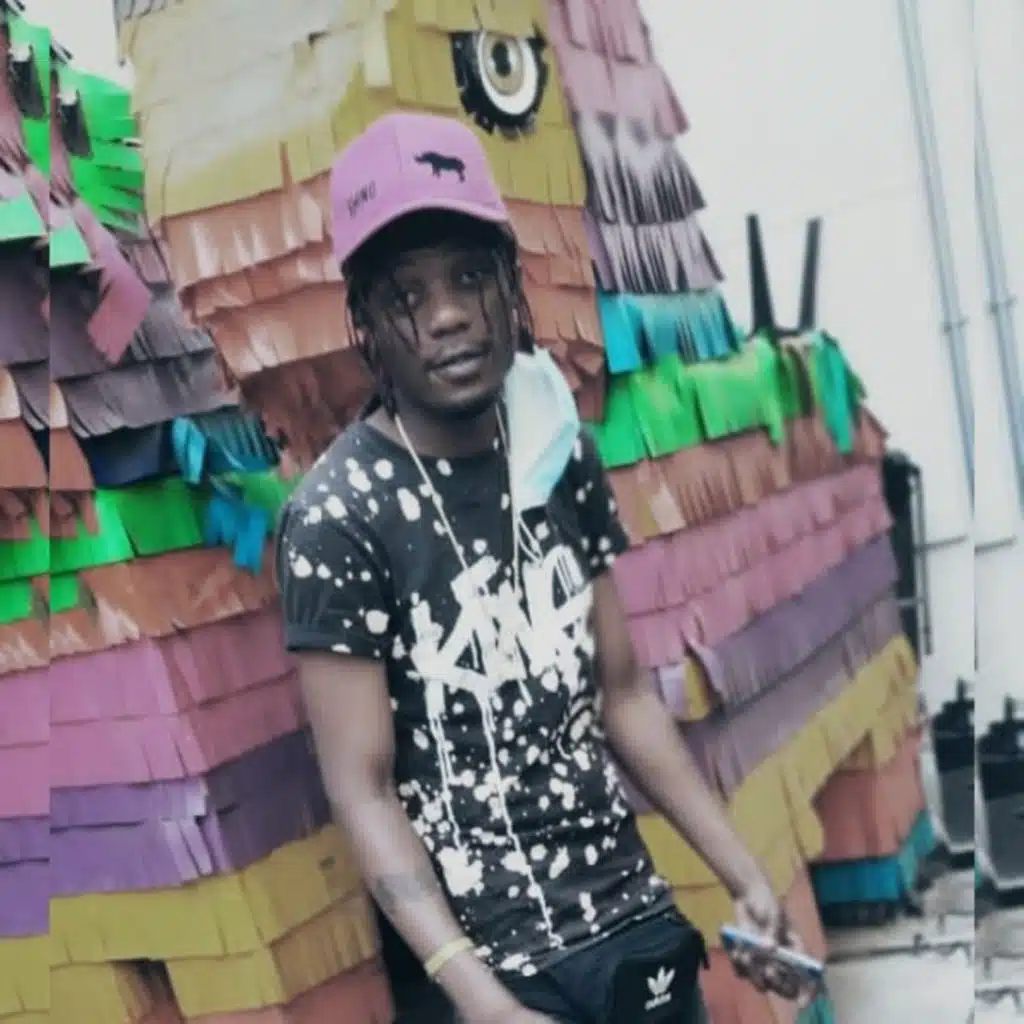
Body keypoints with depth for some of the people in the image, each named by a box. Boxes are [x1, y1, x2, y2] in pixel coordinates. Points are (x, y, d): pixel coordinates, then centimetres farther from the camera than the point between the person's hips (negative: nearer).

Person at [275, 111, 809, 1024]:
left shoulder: (561, 454, 1)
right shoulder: (339, 515, -15)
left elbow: (622, 693, 7)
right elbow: (363, 792, -14)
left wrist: (744, 877, 5)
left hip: (642, 925, 5)